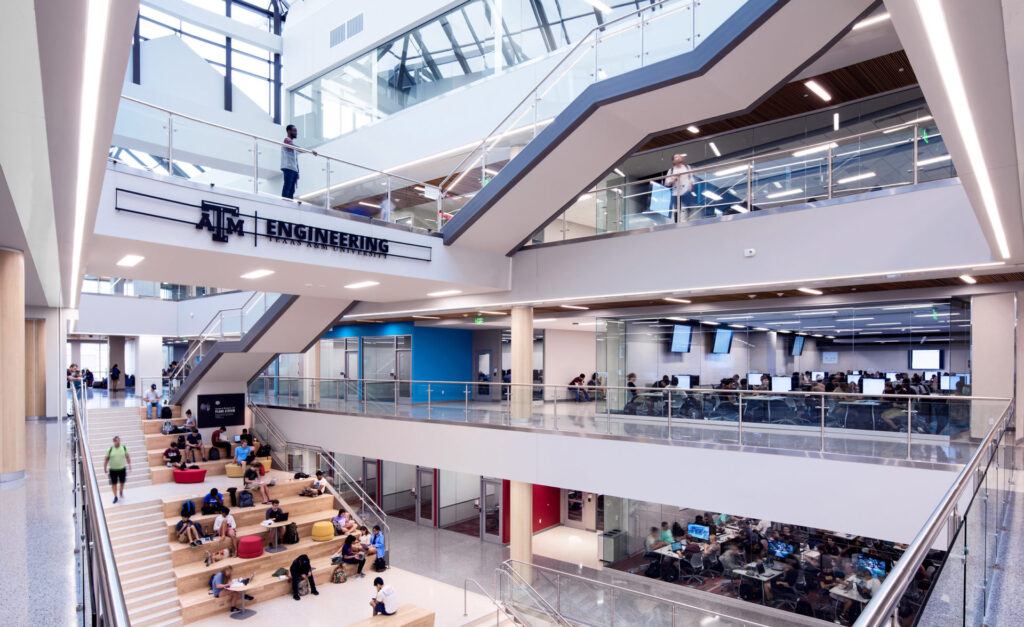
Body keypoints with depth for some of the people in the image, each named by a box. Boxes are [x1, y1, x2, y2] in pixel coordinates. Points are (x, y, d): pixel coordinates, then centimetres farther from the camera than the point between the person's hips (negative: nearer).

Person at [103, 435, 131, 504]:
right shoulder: (110, 449, -9)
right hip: (113, 469, -1)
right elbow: (106, 459, -1)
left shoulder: (124, 448, -4)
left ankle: (121, 492, 41)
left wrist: (129, 465, 5)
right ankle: (115, 496, 20)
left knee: (122, 482, 14)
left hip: (122, 469, 1)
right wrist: (105, 468, -1)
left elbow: (127, 456, 6)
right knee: (114, 483, 5)